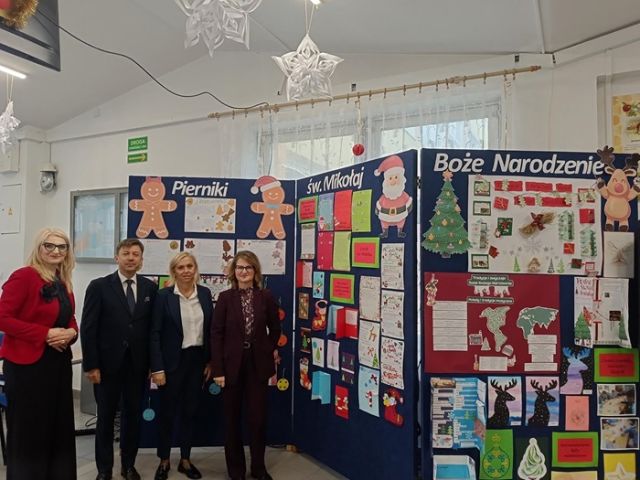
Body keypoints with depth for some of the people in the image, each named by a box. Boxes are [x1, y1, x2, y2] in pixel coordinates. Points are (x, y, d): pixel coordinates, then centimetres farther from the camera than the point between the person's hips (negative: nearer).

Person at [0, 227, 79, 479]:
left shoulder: (64, 283, 10)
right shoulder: (24, 276, -13)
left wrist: (71, 332, -5)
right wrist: (45, 334, -20)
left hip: (58, 362, 7)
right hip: (27, 364, -7)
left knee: (60, 427, 13)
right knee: (28, 430, 6)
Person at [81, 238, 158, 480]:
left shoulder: (150, 288, 2)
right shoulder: (99, 286, -4)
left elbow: (153, 326, 2)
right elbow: (88, 328, -6)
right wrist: (91, 365, -10)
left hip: (138, 364, 2)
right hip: (107, 363, -2)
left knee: (133, 415, 12)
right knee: (106, 417, 11)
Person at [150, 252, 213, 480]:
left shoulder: (205, 293, 2)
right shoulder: (164, 295, -9)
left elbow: (210, 330, 6)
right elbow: (155, 333, -9)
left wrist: (210, 361, 4)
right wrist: (157, 368, -12)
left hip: (198, 359, 3)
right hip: (173, 361, -3)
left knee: (190, 411, 13)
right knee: (167, 412, 10)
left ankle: (185, 460, 29)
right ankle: (164, 461, 29)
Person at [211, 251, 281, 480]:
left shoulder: (266, 297, -1)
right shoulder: (225, 297, -4)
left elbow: (275, 328, 12)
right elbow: (216, 334, -6)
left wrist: (270, 350, 8)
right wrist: (218, 369, -10)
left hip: (258, 363, 1)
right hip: (232, 364, 0)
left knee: (258, 417, 6)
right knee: (232, 419, 10)